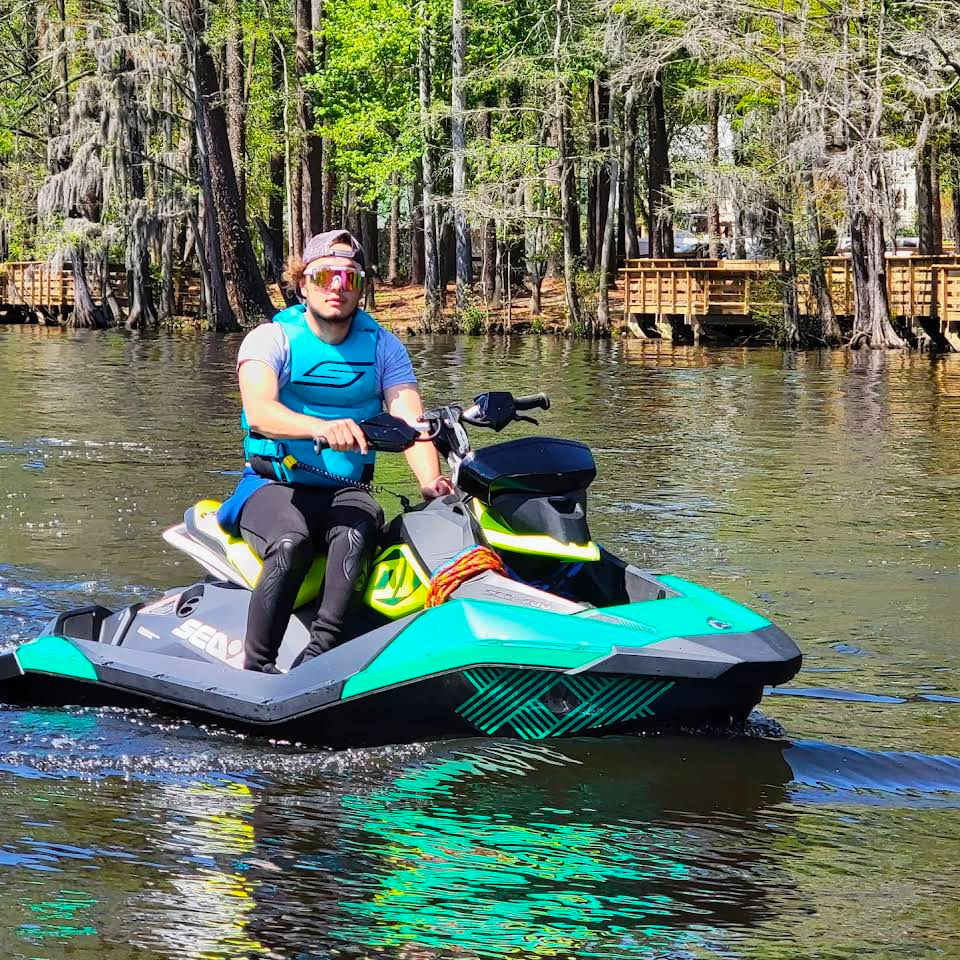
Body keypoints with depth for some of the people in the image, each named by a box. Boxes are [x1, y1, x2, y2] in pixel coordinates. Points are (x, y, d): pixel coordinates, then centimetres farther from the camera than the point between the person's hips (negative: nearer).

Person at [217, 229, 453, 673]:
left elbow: (410, 420, -8)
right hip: (273, 485, -2)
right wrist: (322, 427, -44)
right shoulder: (270, 339, -3)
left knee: (355, 532, -34)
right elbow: (259, 412, -23)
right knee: (292, 543, -35)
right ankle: (255, 668, -30)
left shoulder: (382, 346, 7)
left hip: (346, 491, 2)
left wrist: (431, 481, -30)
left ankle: (317, 655, -44)